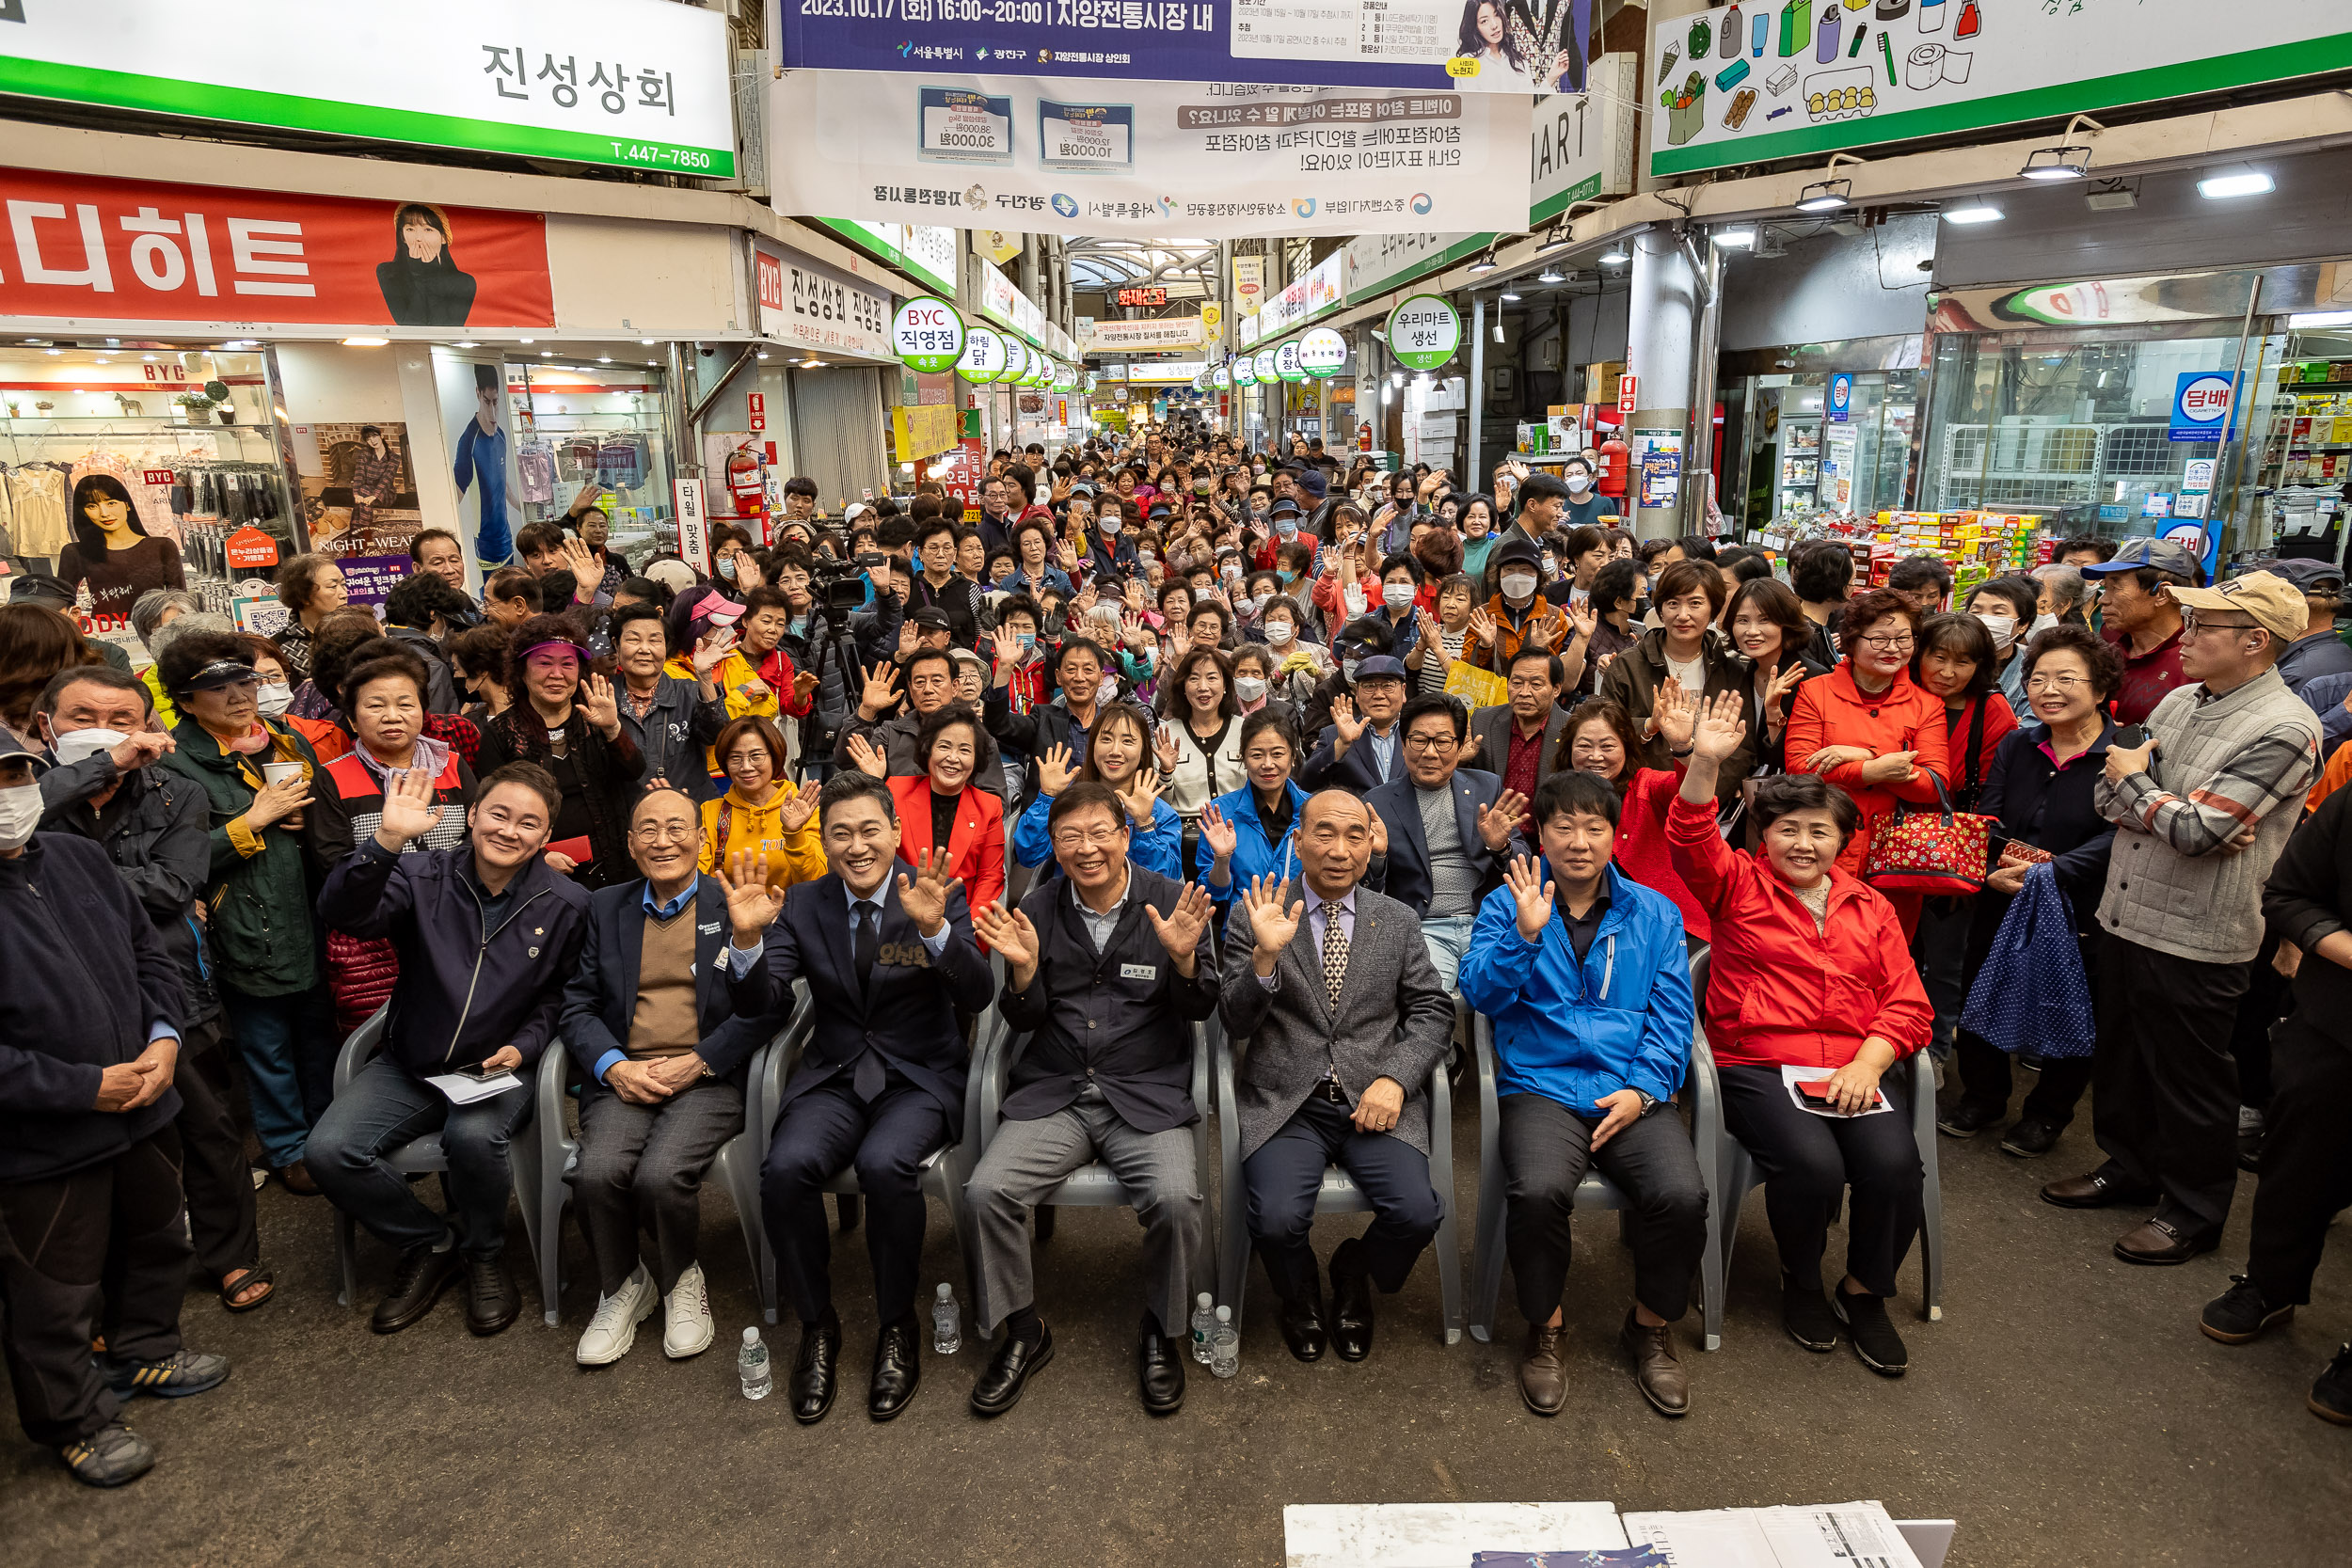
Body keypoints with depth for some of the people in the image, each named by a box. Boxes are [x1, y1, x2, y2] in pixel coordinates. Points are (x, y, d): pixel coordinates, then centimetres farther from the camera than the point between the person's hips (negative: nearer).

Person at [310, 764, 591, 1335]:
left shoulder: (565, 904, -4)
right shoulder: (425, 877, -4)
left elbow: (561, 995, 4)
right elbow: (344, 913, -22)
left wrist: (521, 1046, -12)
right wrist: (386, 839, -35)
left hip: (501, 1068, -2)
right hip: (410, 1065, 3)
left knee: (472, 1136, -33)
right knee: (330, 1150, -19)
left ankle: (482, 1255, -1)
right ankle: (430, 1243, 8)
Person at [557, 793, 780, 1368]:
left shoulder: (734, 903, 6)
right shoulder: (606, 907, 15)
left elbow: (762, 1012, 2)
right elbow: (576, 1004, 10)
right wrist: (614, 1066, -6)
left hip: (708, 1079, -3)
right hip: (624, 1077, 3)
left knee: (661, 1175, -27)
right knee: (597, 1173, -25)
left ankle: (679, 1279, 7)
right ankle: (623, 1287, 6)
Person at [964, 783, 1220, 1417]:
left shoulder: (1173, 900, -1)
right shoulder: (1038, 908, 5)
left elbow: (1200, 1010, 1)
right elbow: (1024, 1022, 7)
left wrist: (1184, 957, -19)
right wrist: (1024, 969, -13)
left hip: (1147, 1094, -2)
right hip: (1053, 1094, 2)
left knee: (1175, 1200, -28)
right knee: (986, 1191, -20)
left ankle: (1162, 1331, 4)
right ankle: (1023, 1332, 7)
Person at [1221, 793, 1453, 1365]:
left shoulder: (1398, 922, 11)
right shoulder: (1253, 917, 3)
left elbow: (1432, 1013, 8)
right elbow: (1235, 1023, -2)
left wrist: (1394, 1080, -9)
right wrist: (1265, 957, -21)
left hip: (1374, 1098, 2)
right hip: (1285, 1102, -1)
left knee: (1416, 1213, -22)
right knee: (1277, 1219, -25)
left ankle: (1354, 1275, 17)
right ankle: (1301, 1298, 15)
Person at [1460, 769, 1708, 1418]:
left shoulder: (1654, 913, 13)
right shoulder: (1508, 903, 8)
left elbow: (1672, 1013, 9)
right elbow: (1480, 994, -4)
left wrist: (1643, 1088, -6)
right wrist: (1525, 932, -19)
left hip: (1632, 1091, 2)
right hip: (1542, 1087, -2)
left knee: (1682, 1195, -25)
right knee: (1538, 1191, -30)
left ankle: (1651, 1328, 6)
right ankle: (1544, 1330, 0)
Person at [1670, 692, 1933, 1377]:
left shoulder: (1870, 907, 17)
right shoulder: (1739, 885, 8)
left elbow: (1907, 1002, 10)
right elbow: (1692, 842, -13)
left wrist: (1869, 1061, -9)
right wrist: (1705, 763, -28)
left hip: (1855, 1067, 3)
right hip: (1758, 1064, -3)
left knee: (1894, 1164, -23)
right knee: (1812, 1163, -28)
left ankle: (1865, 1293, 7)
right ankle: (1800, 1281, 6)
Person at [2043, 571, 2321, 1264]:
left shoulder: (2283, 729, -18)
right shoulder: (2179, 700, 7)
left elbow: (2195, 829, -24)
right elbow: (2109, 795, 4)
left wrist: (2136, 782, -7)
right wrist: (2181, 817, -14)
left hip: (2196, 939, -8)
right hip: (2126, 915, 8)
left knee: (2190, 1079, 7)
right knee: (2121, 1054, 21)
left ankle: (2193, 1212, 25)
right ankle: (2130, 1167, 40)